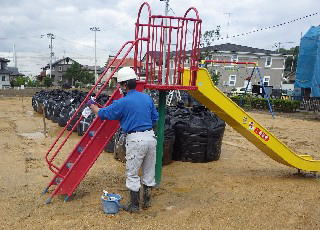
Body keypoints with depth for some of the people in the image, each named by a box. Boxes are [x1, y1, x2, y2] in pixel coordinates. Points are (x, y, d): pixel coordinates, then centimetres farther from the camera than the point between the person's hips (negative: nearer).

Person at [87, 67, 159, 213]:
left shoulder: (123, 102, -10)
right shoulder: (147, 98, 7)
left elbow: (103, 114, 1)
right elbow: (155, 118, 14)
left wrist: (92, 105, 19)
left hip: (135, 140, -6)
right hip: (150, 137, 6)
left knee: (132, 174, 8)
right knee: (149, 172, 17)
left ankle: (134, 205, 17)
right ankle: (147, 201, 30)